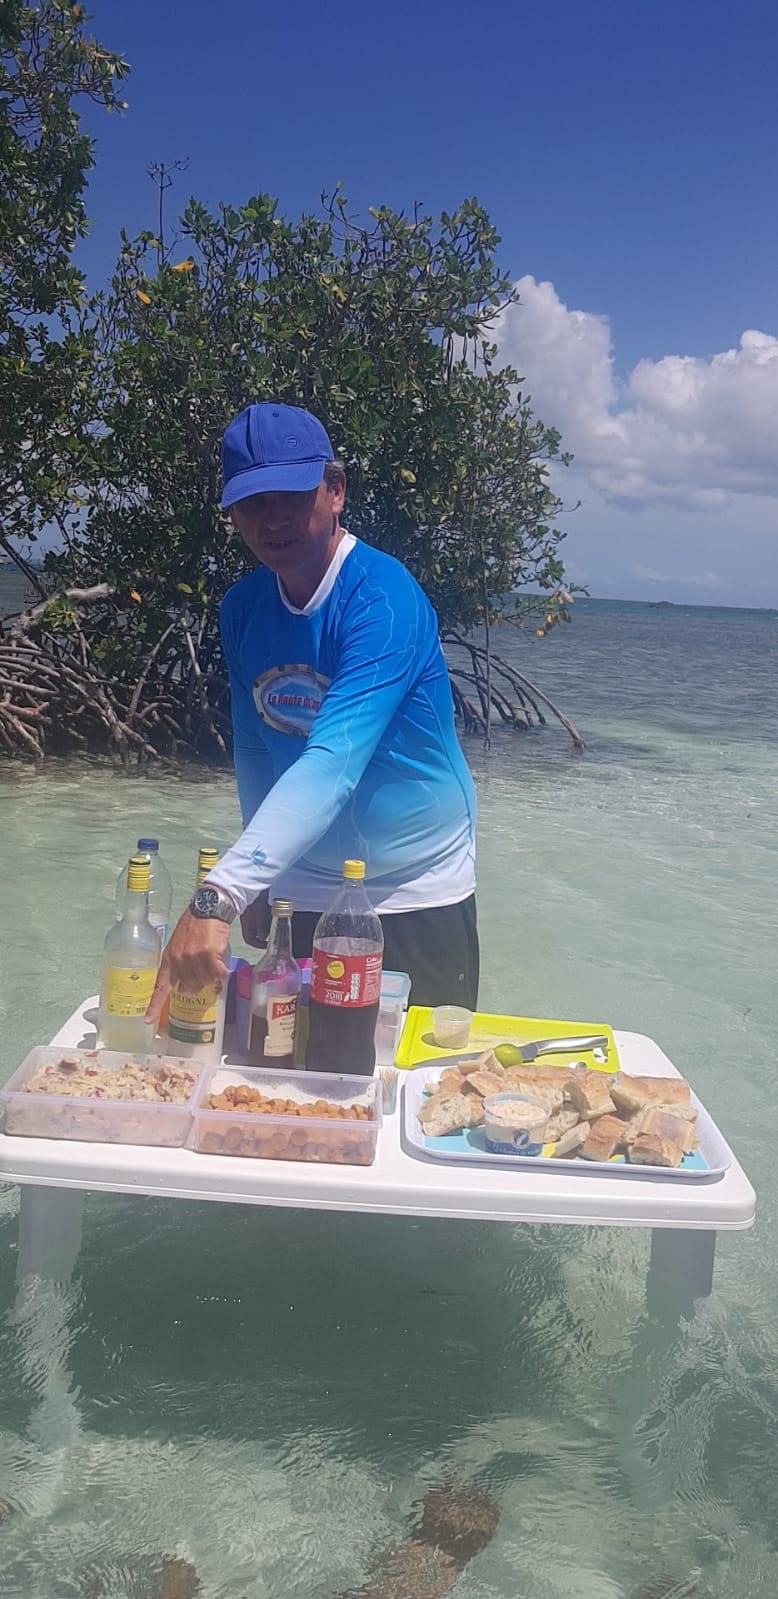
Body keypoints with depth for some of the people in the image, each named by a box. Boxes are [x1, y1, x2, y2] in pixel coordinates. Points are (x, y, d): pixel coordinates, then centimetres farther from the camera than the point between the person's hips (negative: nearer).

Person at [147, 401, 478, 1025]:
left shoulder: (383, 599, -24)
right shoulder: (242, 607, -3)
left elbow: (333, 762, -37)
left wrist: (218, 897, -46)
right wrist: (256, 881, 7)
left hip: (417, 894, -5)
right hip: (301, 894, 5)